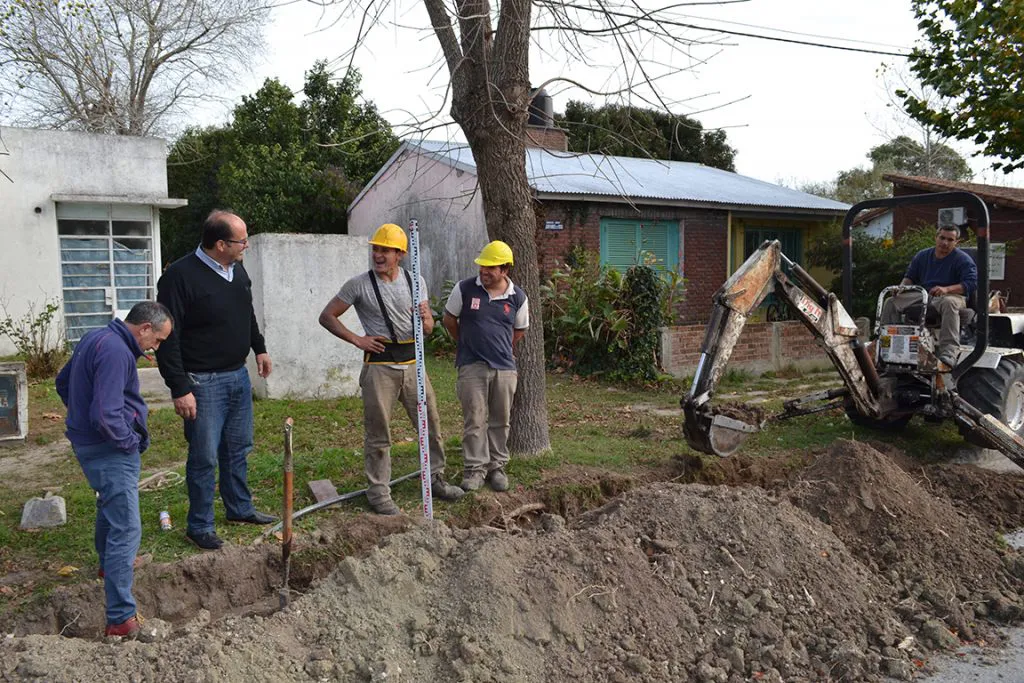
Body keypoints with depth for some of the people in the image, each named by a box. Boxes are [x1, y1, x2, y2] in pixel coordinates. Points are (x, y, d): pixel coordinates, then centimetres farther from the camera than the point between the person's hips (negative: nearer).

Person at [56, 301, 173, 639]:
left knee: (109, 505, 32)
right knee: (126, 529, -9)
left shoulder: (94, 339, 8)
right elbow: (106, 415, -30)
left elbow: (63, 382, 23)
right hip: (109, 451, -11)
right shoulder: (116, 351, -24)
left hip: (88, 443, 11)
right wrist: (131, 441, -15)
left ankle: (109, 563, 55)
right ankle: (121, 618, -7)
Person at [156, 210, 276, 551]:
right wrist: (180, 388, -20)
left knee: (238, 449, 18)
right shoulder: (180, 276, -18)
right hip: (203, 382, -7)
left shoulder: (238, 271, 7)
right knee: (205, 457, 2)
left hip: (239, 376, 7)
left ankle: (240, 508, 35)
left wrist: (259, 347, 20)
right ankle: (200, 526, 17)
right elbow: (168, 337, -18)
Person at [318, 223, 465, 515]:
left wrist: (425, 319, -17)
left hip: (412, 363, 4)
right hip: (379, 366, -4)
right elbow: (327, 316, 0)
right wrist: (356, 339, -9)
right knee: (378, 434, 2)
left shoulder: (415, 281, 7)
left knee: (431, 425, 12)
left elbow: (429, 329, 8)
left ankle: (436, 480, 29)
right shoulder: (359, 284, -4)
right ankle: (378, 493, 13)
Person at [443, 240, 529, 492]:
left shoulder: (518, 298, -1)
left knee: (500, 421, 10)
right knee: (474, 419, 0)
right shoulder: (464, 289, -6)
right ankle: (475, 468, 10)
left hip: (505, 368, 2)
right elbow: (449, 320, 9)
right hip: (472, 367, -2)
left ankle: (496, 467, 23)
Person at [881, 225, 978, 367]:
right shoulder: (922, 255, 15)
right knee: (890, 302, -13)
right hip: (922, 294, 5)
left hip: (951, 295, -5)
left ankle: (949, 353, -52)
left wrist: (946, 289, -29)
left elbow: (971, 283, -12)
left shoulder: (963, 259, -1)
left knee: (949, 303, -43)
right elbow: (910, 276, 22)